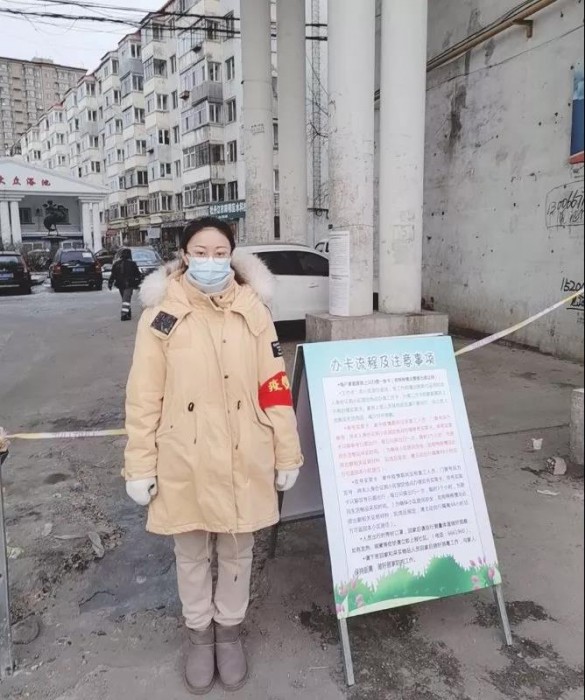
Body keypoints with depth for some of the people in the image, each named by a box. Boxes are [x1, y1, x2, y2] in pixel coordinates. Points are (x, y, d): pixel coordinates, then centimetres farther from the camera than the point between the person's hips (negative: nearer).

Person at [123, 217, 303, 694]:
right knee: (192, 553, 18)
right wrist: (140, 465, -3)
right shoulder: (162, 314, -6)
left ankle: (230, 630, 43)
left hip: (244, 462, 1)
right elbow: (144, 396, -4)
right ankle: (199, 633, 43)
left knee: (237, 550, 18)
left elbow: (275, 387, -1)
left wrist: (287, 454, 2)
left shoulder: (253, 311, -3)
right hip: (185, 463, -1)